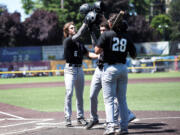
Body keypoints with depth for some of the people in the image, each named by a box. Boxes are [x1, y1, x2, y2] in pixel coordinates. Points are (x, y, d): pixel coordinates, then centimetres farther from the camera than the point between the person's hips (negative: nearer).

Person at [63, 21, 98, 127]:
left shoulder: (79, 43, 16)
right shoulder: (67, 41, -7)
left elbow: (87, 53, 7)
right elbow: (78, 34, -22)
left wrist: (98, 56, -10)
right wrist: (86, 23, -22)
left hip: (80, 69, 7)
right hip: (70, 69, -7)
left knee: (80, 95, 9)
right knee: (69, 93, -13)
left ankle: (80, 117, 16)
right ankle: (68, 118, -11)